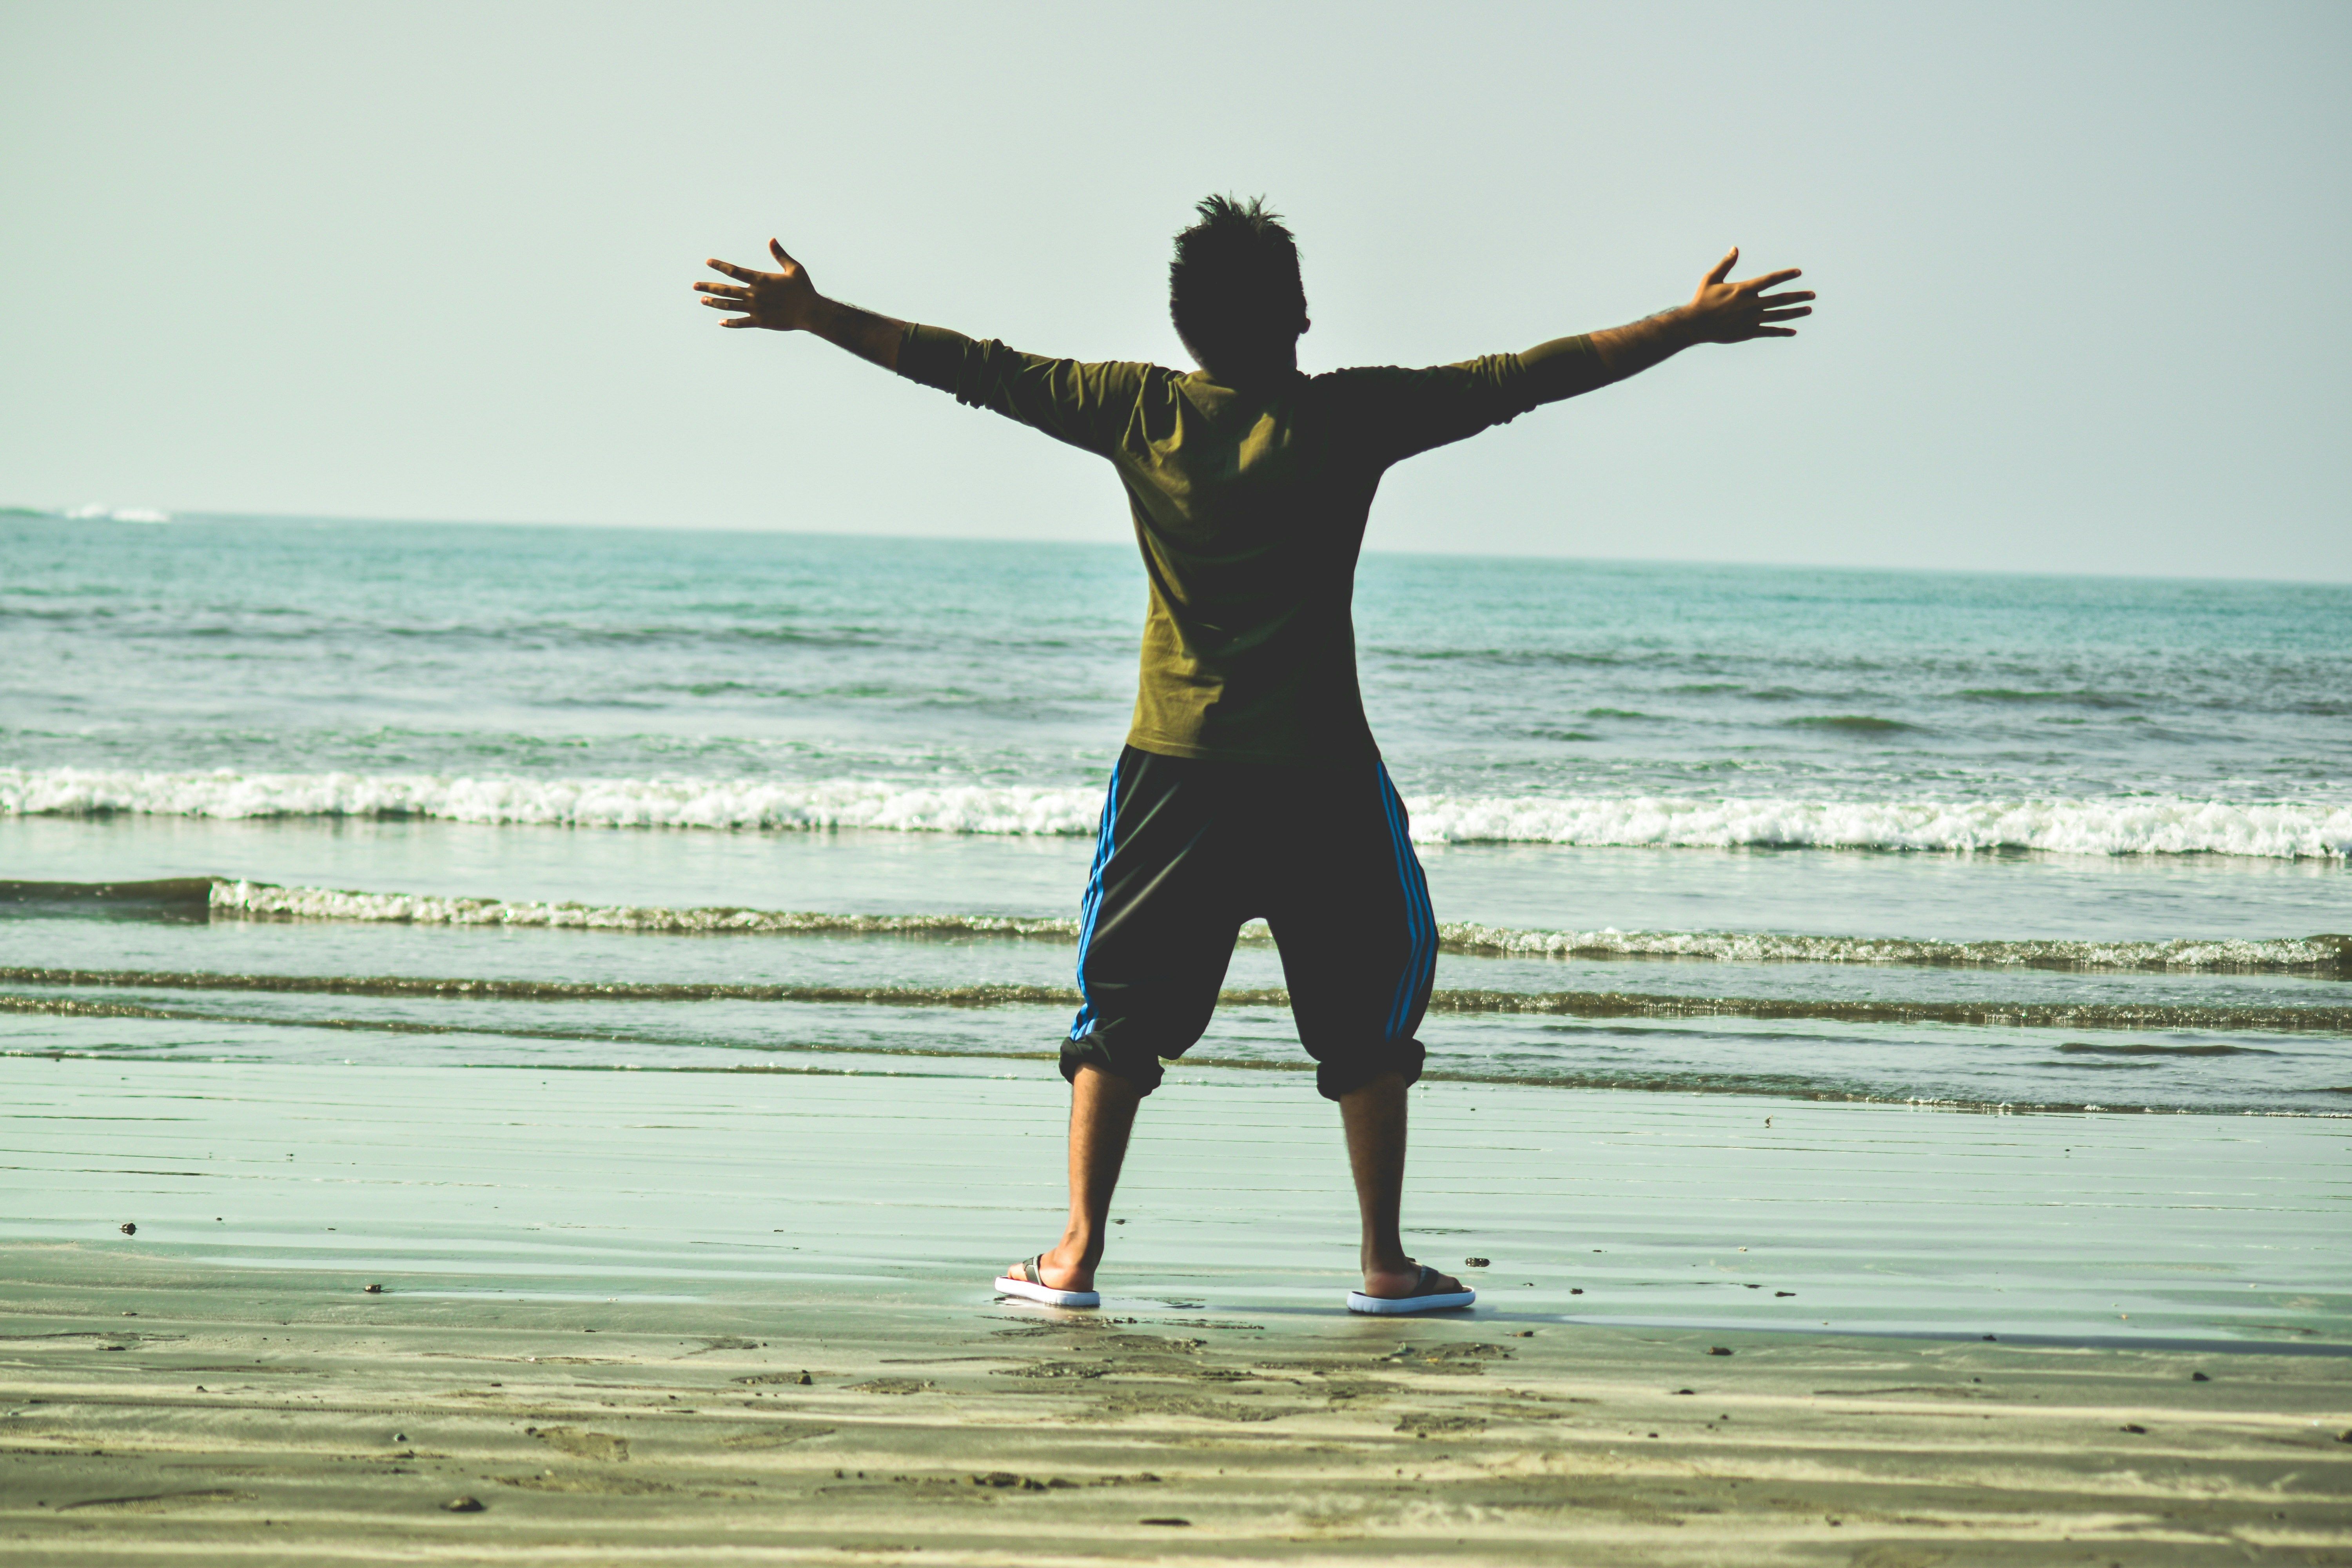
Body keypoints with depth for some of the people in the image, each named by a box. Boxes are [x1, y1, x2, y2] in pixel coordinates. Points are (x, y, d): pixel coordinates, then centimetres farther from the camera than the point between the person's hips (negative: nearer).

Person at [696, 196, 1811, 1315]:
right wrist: (1695, 327, 7)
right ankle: (1384, 1264, 11)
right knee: (1368, 1010, 11)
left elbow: (975, 369, 4)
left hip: (1175, 766, 1)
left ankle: (1077, 1254, 7)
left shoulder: (1141, 413, -1)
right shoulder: (1352, 418, -5)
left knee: (1123, 1009, 11)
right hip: (1321, 772, -1)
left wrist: (810, 316, 13)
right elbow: (1528, 377, 0)